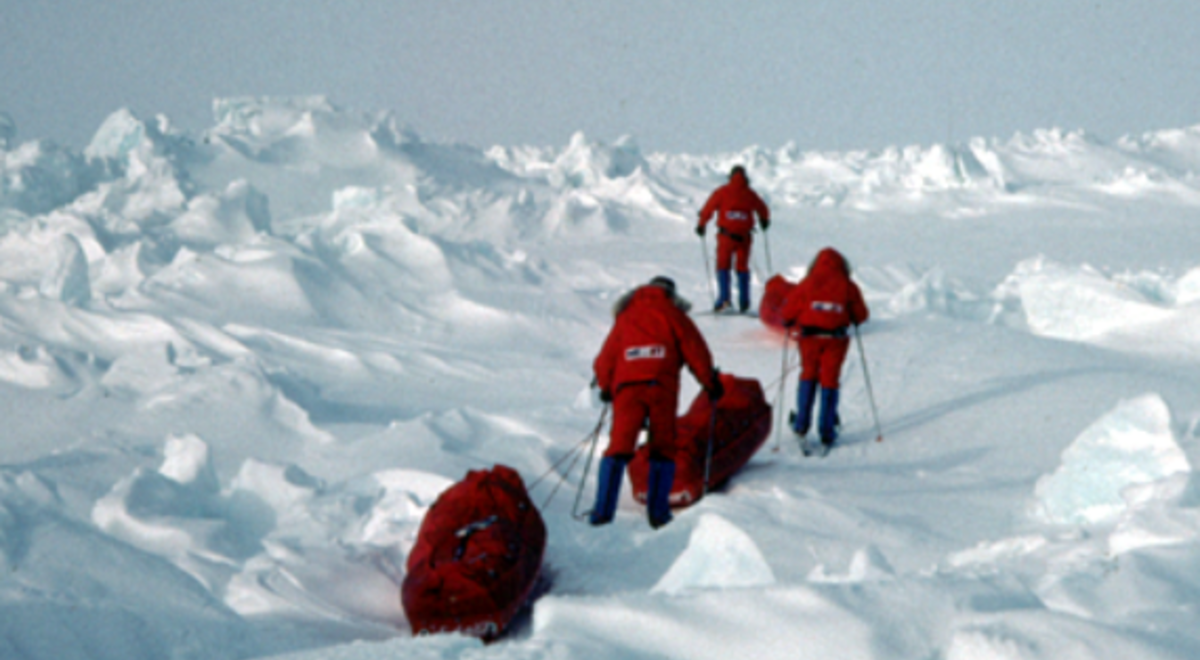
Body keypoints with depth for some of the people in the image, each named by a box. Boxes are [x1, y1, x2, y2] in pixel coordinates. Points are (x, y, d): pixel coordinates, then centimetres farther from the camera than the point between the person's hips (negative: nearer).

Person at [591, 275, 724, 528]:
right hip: (661, 386, -2)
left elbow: (606, 358, 21)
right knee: (663, 448, 7)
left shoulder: (625, 317, 23)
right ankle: (658, 511, 1)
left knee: (618, 447, 1)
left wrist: (606, 387, 36)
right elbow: (695, 351, 10)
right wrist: (711, 382, 19)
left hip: (626, 386, 2)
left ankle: (603, 510, -9)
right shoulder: (673, 314, 15)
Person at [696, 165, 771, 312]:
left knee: (723, 266, 4)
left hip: (726, 235, -2)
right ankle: (744, 302, 11)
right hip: (744, 236, 2)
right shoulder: (750, 194, 3)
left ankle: (724, 299, -13)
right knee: (742, 267, 13)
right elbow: (763, 210, 17)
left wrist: (701, 225, 13)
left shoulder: (722, 192, -3)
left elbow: (708, 208, -2)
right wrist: (764, 221, 39)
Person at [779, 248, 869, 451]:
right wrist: (853, 319, 28)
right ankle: (826, 432, 5)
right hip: (836, 337, 0)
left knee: (808, 375, 17)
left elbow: (789, 310, 0)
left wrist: (789, 323, 21)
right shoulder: (848, 287, 0)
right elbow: (861, 314, 6)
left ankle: (802, 424, 12)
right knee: (830, 380, 6)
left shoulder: (807, 284, -1)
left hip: (810, 336, 0)